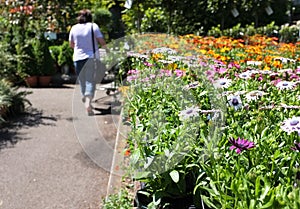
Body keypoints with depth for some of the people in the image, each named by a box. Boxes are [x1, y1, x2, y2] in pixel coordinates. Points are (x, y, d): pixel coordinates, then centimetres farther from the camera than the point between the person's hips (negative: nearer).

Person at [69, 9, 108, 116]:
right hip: (92, 57, -3)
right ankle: (88, 101, -21)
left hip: (78, 58, 3)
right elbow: (102, 41, -6)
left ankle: (85, 98, 33)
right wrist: (106, 49, 13)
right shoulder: (93, 26, -3)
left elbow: (71, 44, 12)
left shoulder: (74, 28, 4)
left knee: (82, 80, 17)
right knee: (91, 81, -4)